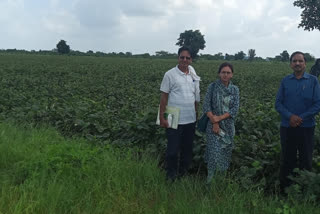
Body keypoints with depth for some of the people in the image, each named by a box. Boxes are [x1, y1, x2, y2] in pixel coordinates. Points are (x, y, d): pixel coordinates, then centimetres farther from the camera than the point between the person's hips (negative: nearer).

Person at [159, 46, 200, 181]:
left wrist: (196, 112, 13)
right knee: (173, 150, 1)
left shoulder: (193, 76, 8)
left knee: (187, 149, 15)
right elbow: (164, 97, -6)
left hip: (190, 120, 5)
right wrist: (162, 118, -9)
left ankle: (183, 173, 33)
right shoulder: (170, 74, -7)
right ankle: (171, 177, 20)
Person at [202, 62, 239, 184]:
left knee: (226, 150, 10)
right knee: (214, 150, -8)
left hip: (228, 125, 3)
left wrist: (220, 118, -16)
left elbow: (235, 109, -5)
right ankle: (210, 178, 3)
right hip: (213, 123, -3)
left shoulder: (235, 89, 3)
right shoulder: (213, 86, -3)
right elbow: (206, 105, -7)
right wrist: (214, 122, -15)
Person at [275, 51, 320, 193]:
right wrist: (290, 116, -16)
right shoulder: (285, 81, 5)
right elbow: (278, 103, 1)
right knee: (287, 160, 10)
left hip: (306, 127, -1)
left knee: (306, 160, 8)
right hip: (287, 127, 1)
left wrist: (301, 118, -15)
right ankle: (284, 191, 22)